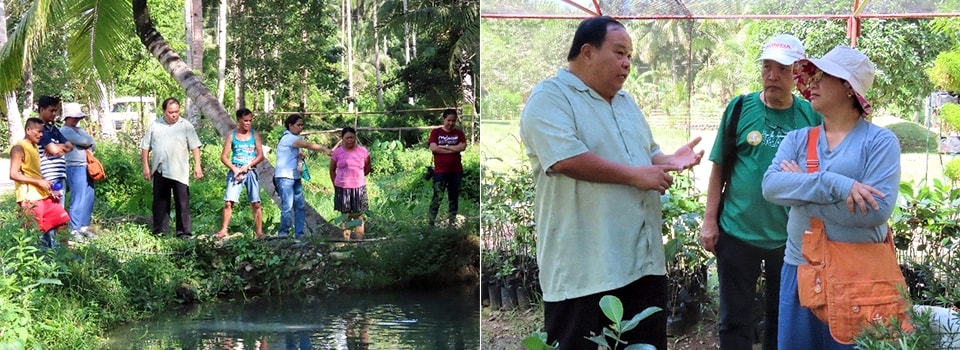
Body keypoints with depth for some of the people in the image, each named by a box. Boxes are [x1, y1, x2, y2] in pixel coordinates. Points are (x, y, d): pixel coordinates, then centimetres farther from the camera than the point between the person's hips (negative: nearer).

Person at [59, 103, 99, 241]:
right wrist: (89, 142, 4)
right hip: (75, 168, -9)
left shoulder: (78, 129, 18)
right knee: (78, 200, -9)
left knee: (89, 198, 10)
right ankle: (74, 230, -3)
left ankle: (84, 227, 19)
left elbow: (93, 144, 12)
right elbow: (84, 141, -17)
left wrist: (87, 147, -8)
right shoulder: (65, 131, -10)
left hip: (86, 167, 9)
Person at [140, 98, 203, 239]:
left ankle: (184, 232, 0)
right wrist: (146, 167, 4)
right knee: (160, 202, 9)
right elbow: (145, 147, 10)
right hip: (159, 171, 3)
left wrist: (197, 165, -9)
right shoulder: (154, 126, 7)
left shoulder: (186, 126, 1)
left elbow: (195, 147, -1)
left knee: (183, 203, -3)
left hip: (180, 172, -3)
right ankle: (159, 231, 16)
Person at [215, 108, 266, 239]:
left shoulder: (255, 135, 6)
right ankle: (224, 230, -4)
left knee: (256, 203, -2)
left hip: (250, 172, 1)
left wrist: (246, 166, -10)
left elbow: (260, 156, 2)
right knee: (228, 202, -10)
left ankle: (260, 232, 0)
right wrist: (235, 169, -11)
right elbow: (224, 156, 1)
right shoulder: (231, 136, 4)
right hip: (235, 171, -1)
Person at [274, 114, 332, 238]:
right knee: (287, 207, -11)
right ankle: (283, 234, -5)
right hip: (285, 177, -10)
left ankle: (299, 234, 6)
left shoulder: (293, 138, 19)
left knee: (301, 206, 4)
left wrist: (300, 155, 3)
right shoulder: (288, 138, -12)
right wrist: (324, 149, -29)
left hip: (295, 177, 10)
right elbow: (307, 145, -24)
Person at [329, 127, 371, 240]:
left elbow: (367, 168, 14)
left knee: (358, 215, 1)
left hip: (359, 188, 0)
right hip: (342, 188, 0)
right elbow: (332, 170, 10)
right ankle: (346, 240, 10)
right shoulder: (337, 152, -1)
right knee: (346, 215, 6)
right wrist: (336, 185, 9)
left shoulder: (363, 151, -1)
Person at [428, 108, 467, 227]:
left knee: (454, 197, 8)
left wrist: (444, 146, -10)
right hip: (440, 171, -3)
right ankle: (431, 222, -6)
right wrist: (453, 149, -11)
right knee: (437, 197, -8)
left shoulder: (459, 133, 8)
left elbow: (462, 147, -8)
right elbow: (433, 148, -12)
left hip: (456, 171, 3)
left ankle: (452, 222, 14)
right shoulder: (436, 132, 2)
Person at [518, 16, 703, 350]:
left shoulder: (626, 102, 20)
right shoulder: (549, 97, -8)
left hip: (643, 260, 8)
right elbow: (566, 159, -22)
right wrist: (634, 175, -16)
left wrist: (671, 160, 3)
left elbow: (648, 154, 28)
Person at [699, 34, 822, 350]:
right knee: (736, 319, 7)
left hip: (791, 237, 1)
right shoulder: (740, 108, -3)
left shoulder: (812, 116, -1)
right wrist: (710, 220, -3)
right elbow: (719, 168, 1)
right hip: (737, 231, -1)